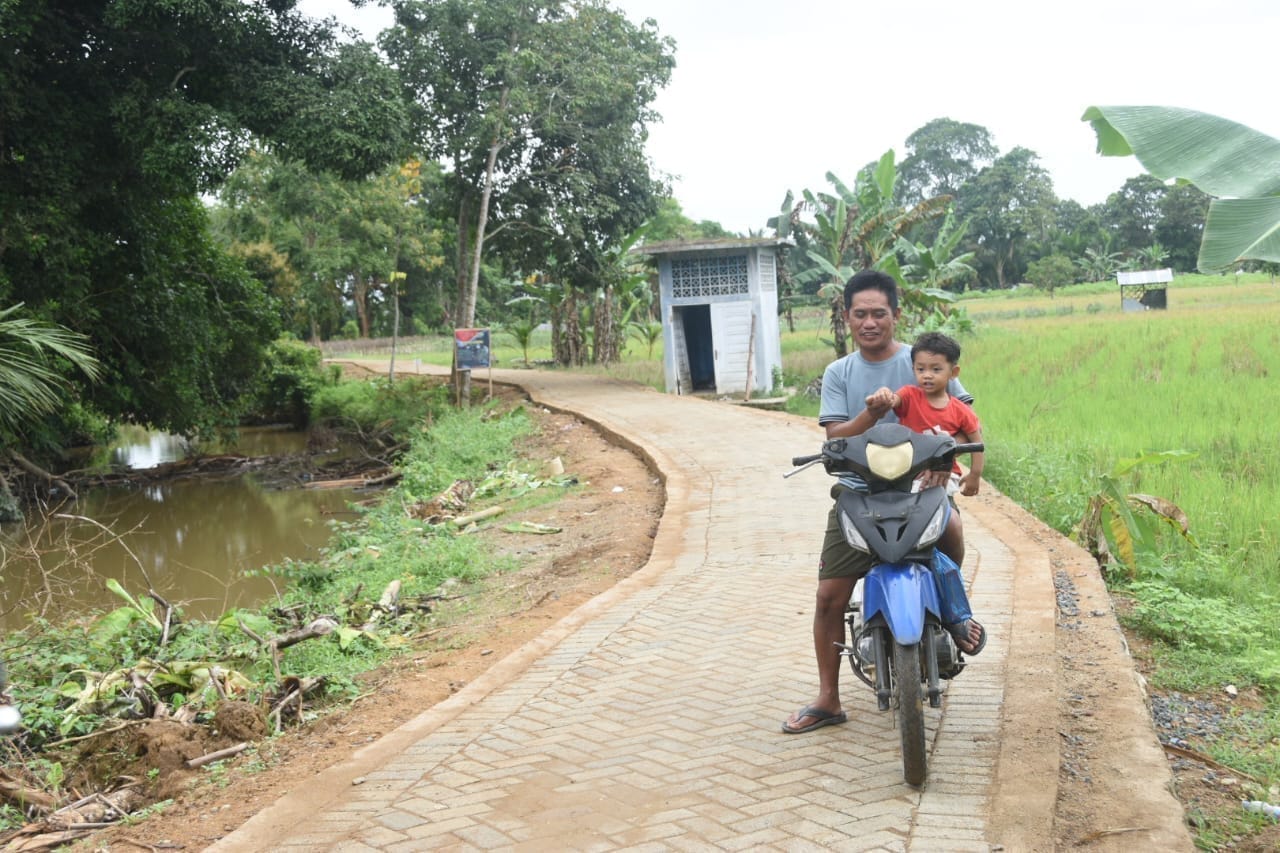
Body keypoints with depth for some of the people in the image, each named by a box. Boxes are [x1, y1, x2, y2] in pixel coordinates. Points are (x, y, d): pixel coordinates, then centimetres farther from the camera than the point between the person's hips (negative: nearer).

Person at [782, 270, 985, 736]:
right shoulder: (838, 374, 9)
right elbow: (835, 436, -2)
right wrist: (870, 415, -22)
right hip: (857, 493, 2)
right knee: (829, 596, -3)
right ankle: (827, 701, 11)